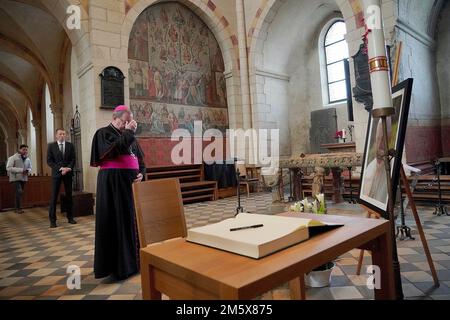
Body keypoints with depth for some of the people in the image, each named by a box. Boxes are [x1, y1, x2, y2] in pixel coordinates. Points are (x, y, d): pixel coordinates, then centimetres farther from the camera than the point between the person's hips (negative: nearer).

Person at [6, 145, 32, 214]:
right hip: (16, 178, -6)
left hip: (24, 178, 6)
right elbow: (8, 168, -15)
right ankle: (18, 208, -7)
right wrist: (20, 170, -23)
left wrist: (28, 171, -5)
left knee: (20, 193, 12)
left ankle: (18, 207, 22)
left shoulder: (28, 159, 9)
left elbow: (30, 168, 20)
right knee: (19, 192, -18)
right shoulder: (13, 158, -8)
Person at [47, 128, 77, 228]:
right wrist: (60, 168, -13)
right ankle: (52, 220, 1)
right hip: (56, 173, -2)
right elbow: (49, 161, -1)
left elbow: (73, 159, 4)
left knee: (69, 196, 6)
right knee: (54, 197, -4)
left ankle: (70, 217, 14)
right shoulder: (51, 146, 4)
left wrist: (68, 168, -13)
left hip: (68, 173, 2)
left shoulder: (70, 145, 9)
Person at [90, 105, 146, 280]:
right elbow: (115, 150, -22)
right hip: (112, 182, -7)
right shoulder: (104, 133, -1)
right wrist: (128, 132, -14)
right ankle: (116, 265, 8)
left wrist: (141, 173, -3)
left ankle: (132, 260, 21)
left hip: (131, 181, 7)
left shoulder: (129, 136, 18)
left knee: (132, 219, 9)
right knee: (116, 220, -3)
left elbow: (140, 158, 16)